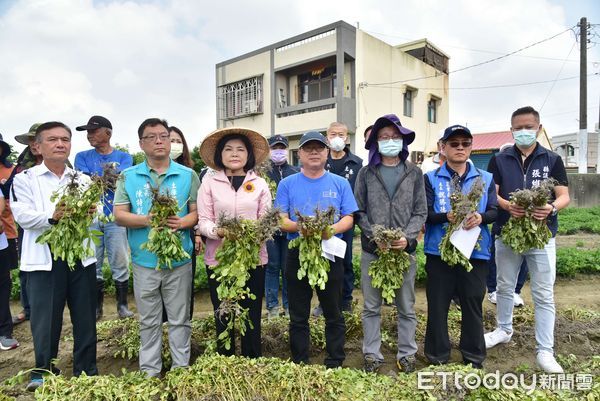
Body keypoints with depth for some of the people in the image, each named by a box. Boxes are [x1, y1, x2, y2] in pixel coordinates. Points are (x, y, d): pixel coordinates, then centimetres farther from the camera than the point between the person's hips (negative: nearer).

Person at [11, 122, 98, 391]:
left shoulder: (83, 179, 12)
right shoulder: (25, 179, 3)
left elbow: (96, 214, 3)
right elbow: (22, 216, -9)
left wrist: (90, 213, -21)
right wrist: (51, 217, -27)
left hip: (82, 256, 3)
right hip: (44, 259, -2)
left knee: (85, 317, 10)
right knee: (45, 318, 5)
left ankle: (86, 371, 25)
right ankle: (43, 371, 26)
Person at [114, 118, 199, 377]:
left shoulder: (187, 175, 3)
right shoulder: (128, 176, 4)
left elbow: (197, 211, 0)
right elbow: (119, 215, -1)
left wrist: (181, 223, -20)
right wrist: (148, 220, -18)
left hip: (179, 259, -1)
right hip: (144, 260, 1)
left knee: (180, 319, 10)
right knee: (148, 321, 14)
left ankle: (182, 369, 25)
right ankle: (149, 372, 30)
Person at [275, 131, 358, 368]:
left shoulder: (340, 183, 5)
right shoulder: (287, 184, 4)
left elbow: (349, 218, 1)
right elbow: (281, 221, -2)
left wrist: (332, 229, -20)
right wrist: (299, 227, -23)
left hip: (331, 254, 0)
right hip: (297, 254, 0)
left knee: (333, 314, 12)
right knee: (298, 317, 12)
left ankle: (335, 364, 28)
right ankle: (299, 365, 28)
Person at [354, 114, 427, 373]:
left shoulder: (414, 173, 5)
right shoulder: (366, 173, 3)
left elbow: (420, 212, 1)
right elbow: (359, 211, 0)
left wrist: (407, 237, -14)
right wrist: (375, 236, -13)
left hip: (405, 249, 1)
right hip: (372, 249, 0)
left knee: (406, 307, 12)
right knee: (371, 307, 9)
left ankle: (407, 354, 27)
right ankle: (372, 354, 23)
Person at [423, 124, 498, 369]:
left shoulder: (485, 178, 10)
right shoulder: (431, 179, 3)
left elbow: (494, 211, 3)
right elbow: (425, 213, -5)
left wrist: (480, 217, -19)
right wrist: (446, 216, -24)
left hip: (476, 250, 2)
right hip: (439, 250, -1)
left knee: (473, 304, 10)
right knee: (438, 305, 6)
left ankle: (474, 357, 26)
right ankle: (437, 357, 21)